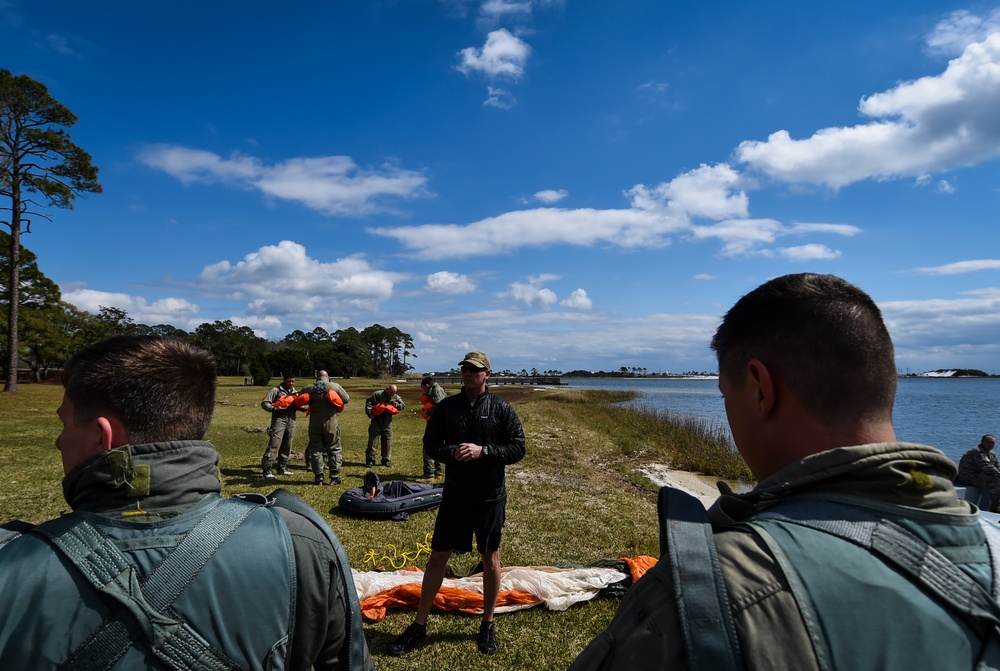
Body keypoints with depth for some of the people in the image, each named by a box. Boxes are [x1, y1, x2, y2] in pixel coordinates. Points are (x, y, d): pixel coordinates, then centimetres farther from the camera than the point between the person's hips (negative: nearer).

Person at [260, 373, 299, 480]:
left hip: (291, 421, 6)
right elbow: (264, 403, -5)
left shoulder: (294, 392, 18)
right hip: (279, 420, -6)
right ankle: (267, 470, -13)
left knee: (287, 446, 10)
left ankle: (282, 468, 21)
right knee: (274, 444, -13)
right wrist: (274, 409, -20)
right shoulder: (276, 391, -1)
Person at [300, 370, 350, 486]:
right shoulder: (335, 386, -3)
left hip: (314, 424, 2)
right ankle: (334, 477, 4)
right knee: (334, 449, 8)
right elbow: (347, 399, -2)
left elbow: (299, 400, 8)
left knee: (315, 449, 11)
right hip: (331, 423, -1)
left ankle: (319, 477, 11)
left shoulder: (309, 388, 3)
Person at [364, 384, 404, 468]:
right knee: (373, 439, -1)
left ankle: (386, 460, 16)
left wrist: (397, 405, -9)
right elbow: (368, 401, -6)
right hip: (376, 420, -3)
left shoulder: (396, 397, 5)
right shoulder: (378, 394, -8)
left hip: (387, 422, 3)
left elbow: (403, 405, 13)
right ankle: (370, 459, 7)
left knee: (387, 440, 5)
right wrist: (369, 413, -12)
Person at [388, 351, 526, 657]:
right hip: (454, 494, 2)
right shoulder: (447, 406, 1)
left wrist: (482, 451, -20)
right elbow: (430, 442, 4)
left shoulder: (502, 409, -6)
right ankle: (419, 625, 24)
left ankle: (487, 624, 31)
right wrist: (451, 452, -17)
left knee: (490, 557, 11)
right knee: (438, 556, 8)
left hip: (491, 497, -1)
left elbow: (518, 449, -7)